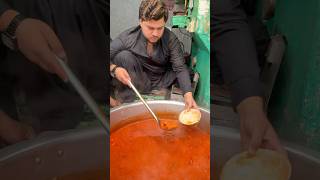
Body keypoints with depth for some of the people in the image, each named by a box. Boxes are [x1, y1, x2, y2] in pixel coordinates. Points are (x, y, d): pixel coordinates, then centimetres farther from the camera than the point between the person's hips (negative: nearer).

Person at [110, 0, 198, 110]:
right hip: (134, 82, -1)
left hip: (161, 83, 2)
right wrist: (114, 68, -36)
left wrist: (188, 95, -37)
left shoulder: (171, 39, -17)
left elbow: (180, 68, -21)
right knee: (123, 56, -27)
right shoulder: (127, 37, -19)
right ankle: (127, 101, -18)